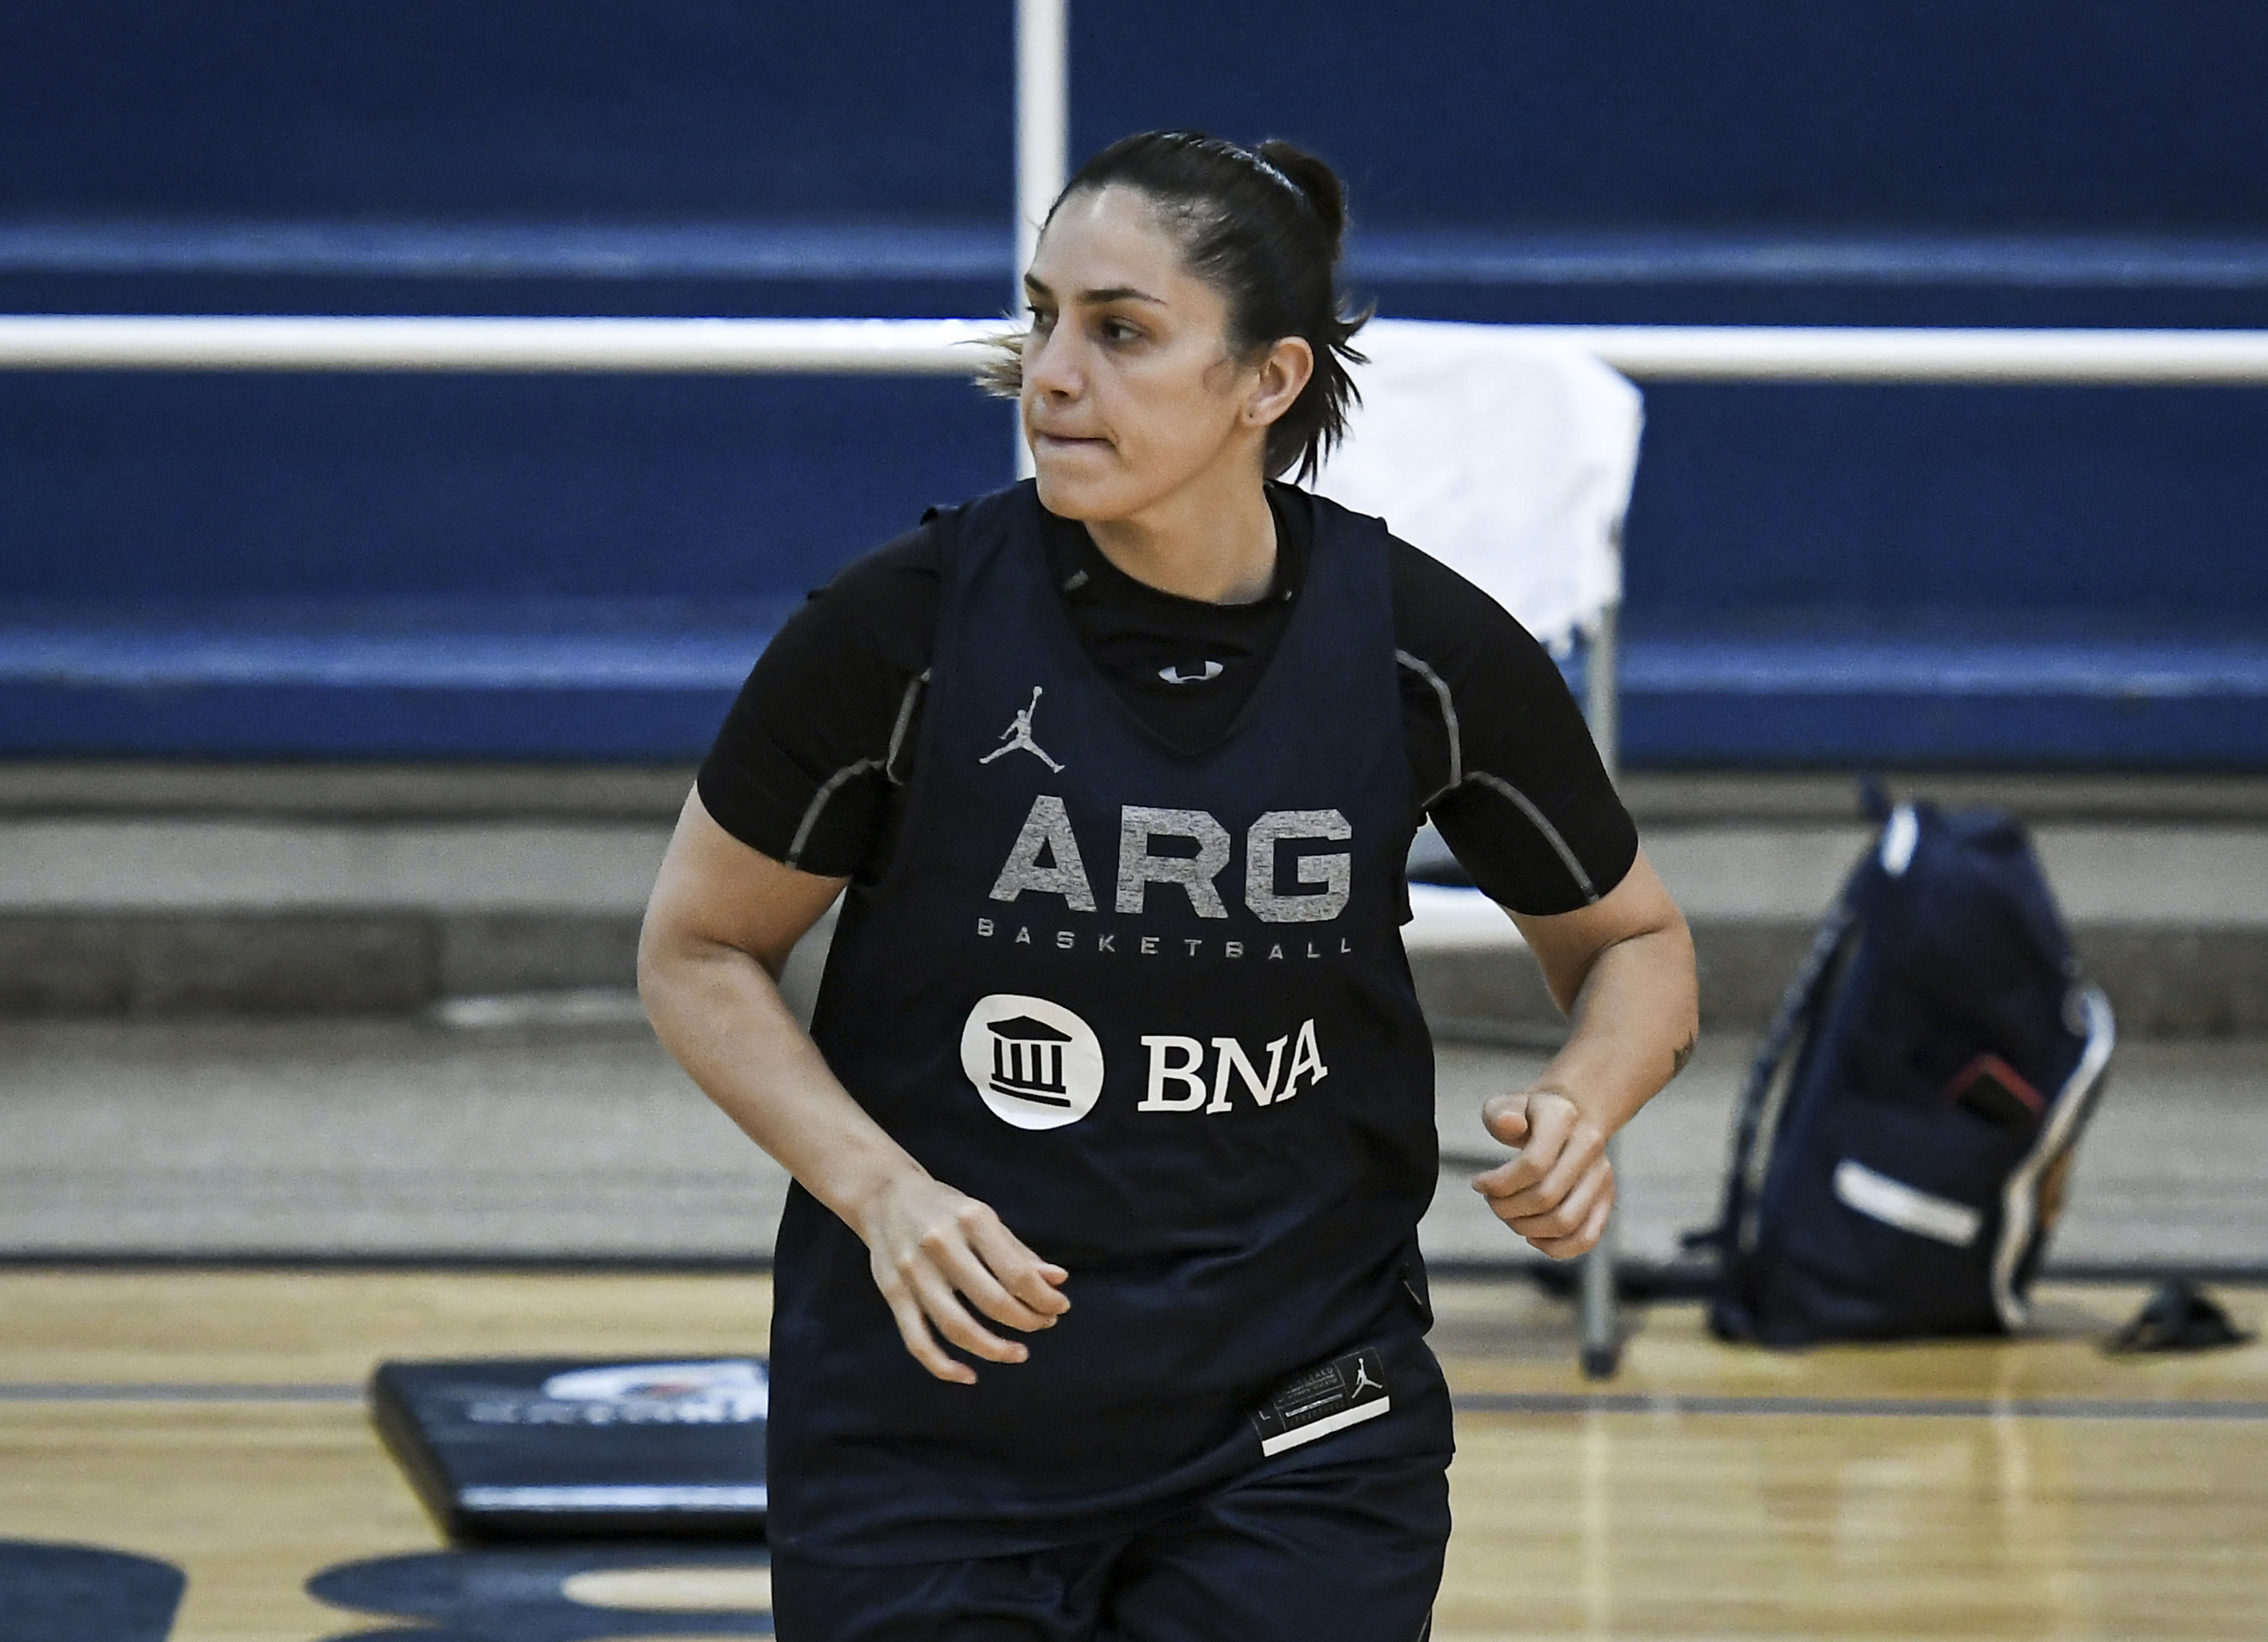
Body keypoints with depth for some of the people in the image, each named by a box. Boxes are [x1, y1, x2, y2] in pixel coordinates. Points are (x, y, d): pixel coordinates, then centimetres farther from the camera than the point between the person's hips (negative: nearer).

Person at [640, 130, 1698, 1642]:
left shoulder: (1426, 651, -8)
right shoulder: (908, 626, -12)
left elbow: (1633, 943, 9)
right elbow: (699, 952, 1)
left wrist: (1582, 1109, -13)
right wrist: (880, 1189, -15)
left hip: (1298, 1455, 1)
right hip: (921, 1441, 0)